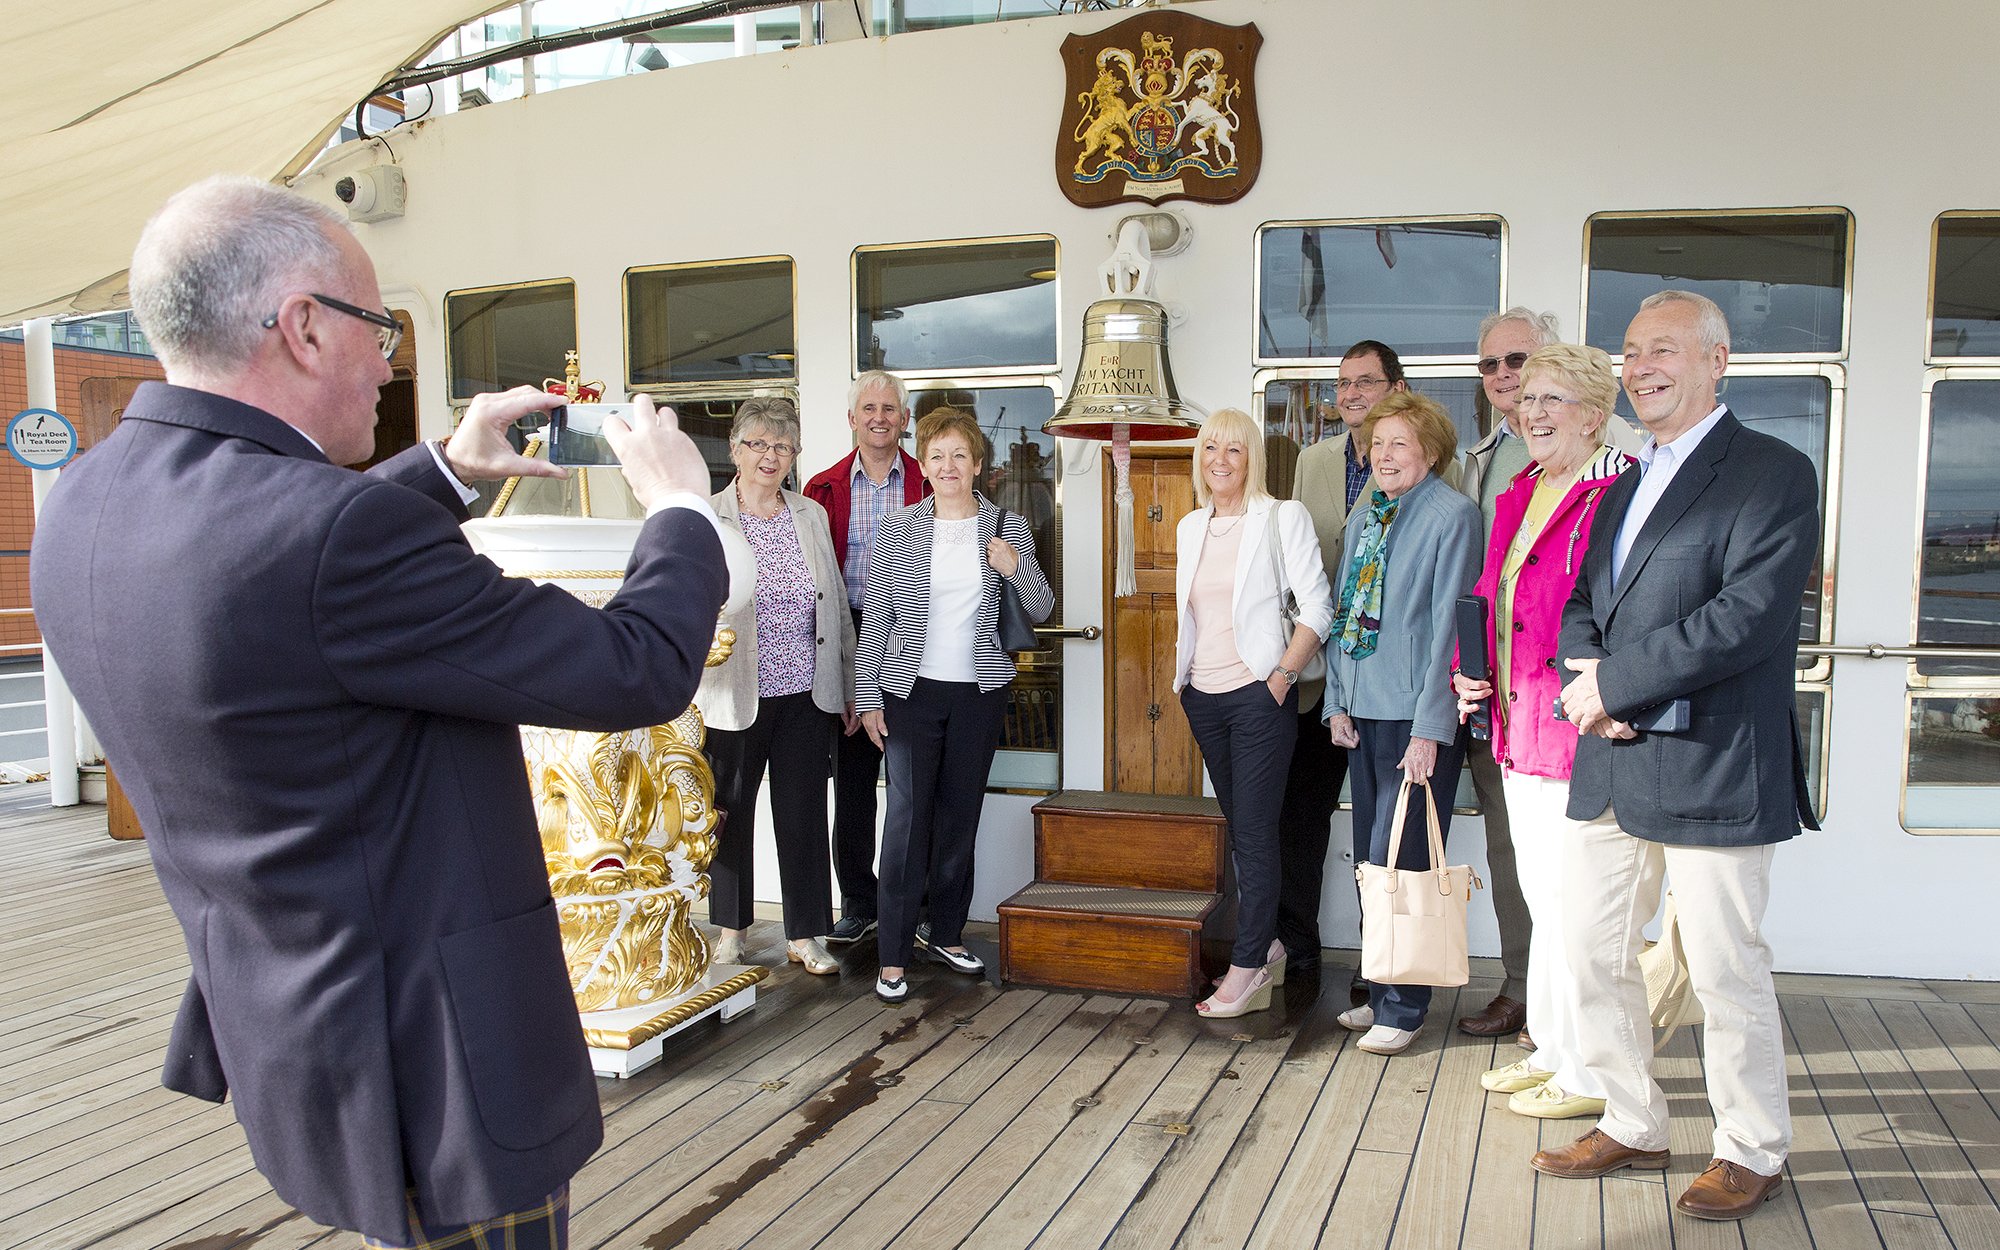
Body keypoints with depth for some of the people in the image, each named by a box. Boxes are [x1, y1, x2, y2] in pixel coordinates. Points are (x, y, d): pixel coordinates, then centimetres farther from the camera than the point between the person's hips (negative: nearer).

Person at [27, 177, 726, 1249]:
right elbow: (640, 671, -22)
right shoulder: (331, 527, -29)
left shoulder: (90, 502, -1)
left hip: (273, 1018, 9)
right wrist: (680, 504, -5)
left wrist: (449, 469, 19)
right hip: (427, 1065, -9)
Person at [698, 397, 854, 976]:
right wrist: (692, 685, -13)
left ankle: (804, 936, 18)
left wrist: (847, 687, 12)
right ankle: (731, 929, 28)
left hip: (806, 695, 3)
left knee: (805, 814, 6)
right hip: (734, 698, -2)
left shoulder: (812, 516, 8)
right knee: (731, 811, 11)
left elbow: (838, 606, 12)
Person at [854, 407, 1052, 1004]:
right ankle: (893, 956, 2)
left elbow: (1042, 610, 7)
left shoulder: (1008, 528, 3)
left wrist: (1017, 569, -13)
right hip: (912, 690, -2)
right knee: (908, 817, -4)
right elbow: (875, 617, 0)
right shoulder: (897, 529, -1)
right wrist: (867, 696, -3)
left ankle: (949, 935, 26)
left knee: (961, 815, 11)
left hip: (980, 692, 2)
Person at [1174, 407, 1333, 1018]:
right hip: (1204, 695, 7)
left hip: (1258, 694, -6)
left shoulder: (1283, 517, -6)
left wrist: (1280, 676, -15)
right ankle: (1270, 945, 25)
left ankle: (1247, 967, 2)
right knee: (1240, 827, 13)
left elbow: (1316, 607, -10)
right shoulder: (1190, 527, 12)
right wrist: (1183, 670, 12)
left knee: (1255, 832, -4)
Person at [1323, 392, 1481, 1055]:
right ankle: (1381, 993, 25)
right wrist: (1337, 703, 9)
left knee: (1400, 861, -4)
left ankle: (1402, 1009, 9)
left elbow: (1451, 623, -13)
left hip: (1418, 718, -7)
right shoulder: (1361, 521, 14)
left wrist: (1430, 727, -16)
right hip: (1363, 714, 7)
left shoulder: (1454, 515, -8)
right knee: (1370, 859, 12)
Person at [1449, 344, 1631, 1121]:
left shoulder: (1618, 495, -14)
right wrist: (1467, 671, 7)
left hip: (1580, 734, -9)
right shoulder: (1519, 498, 14)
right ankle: (1552, 1049, 34)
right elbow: (1487, 600, 21)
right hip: (1520, 731, 9)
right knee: (1543, 900, 19)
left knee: (1576, 904, 1)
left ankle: (1592, 1077, 16)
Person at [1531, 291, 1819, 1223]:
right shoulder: (1624, 488, 19)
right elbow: (1581, 604, 18)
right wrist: (1584, 671, -5)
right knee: (1592, 951, 13)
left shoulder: (1773, 474, -8)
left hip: (1710, 766, -8)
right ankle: (1632, 1125, 30)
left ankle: (1752, 1152, 24)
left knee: (1725, 971, 4)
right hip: (1610, 766, 8)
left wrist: (1613, 684, -16)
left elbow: (1748, 615, -20)